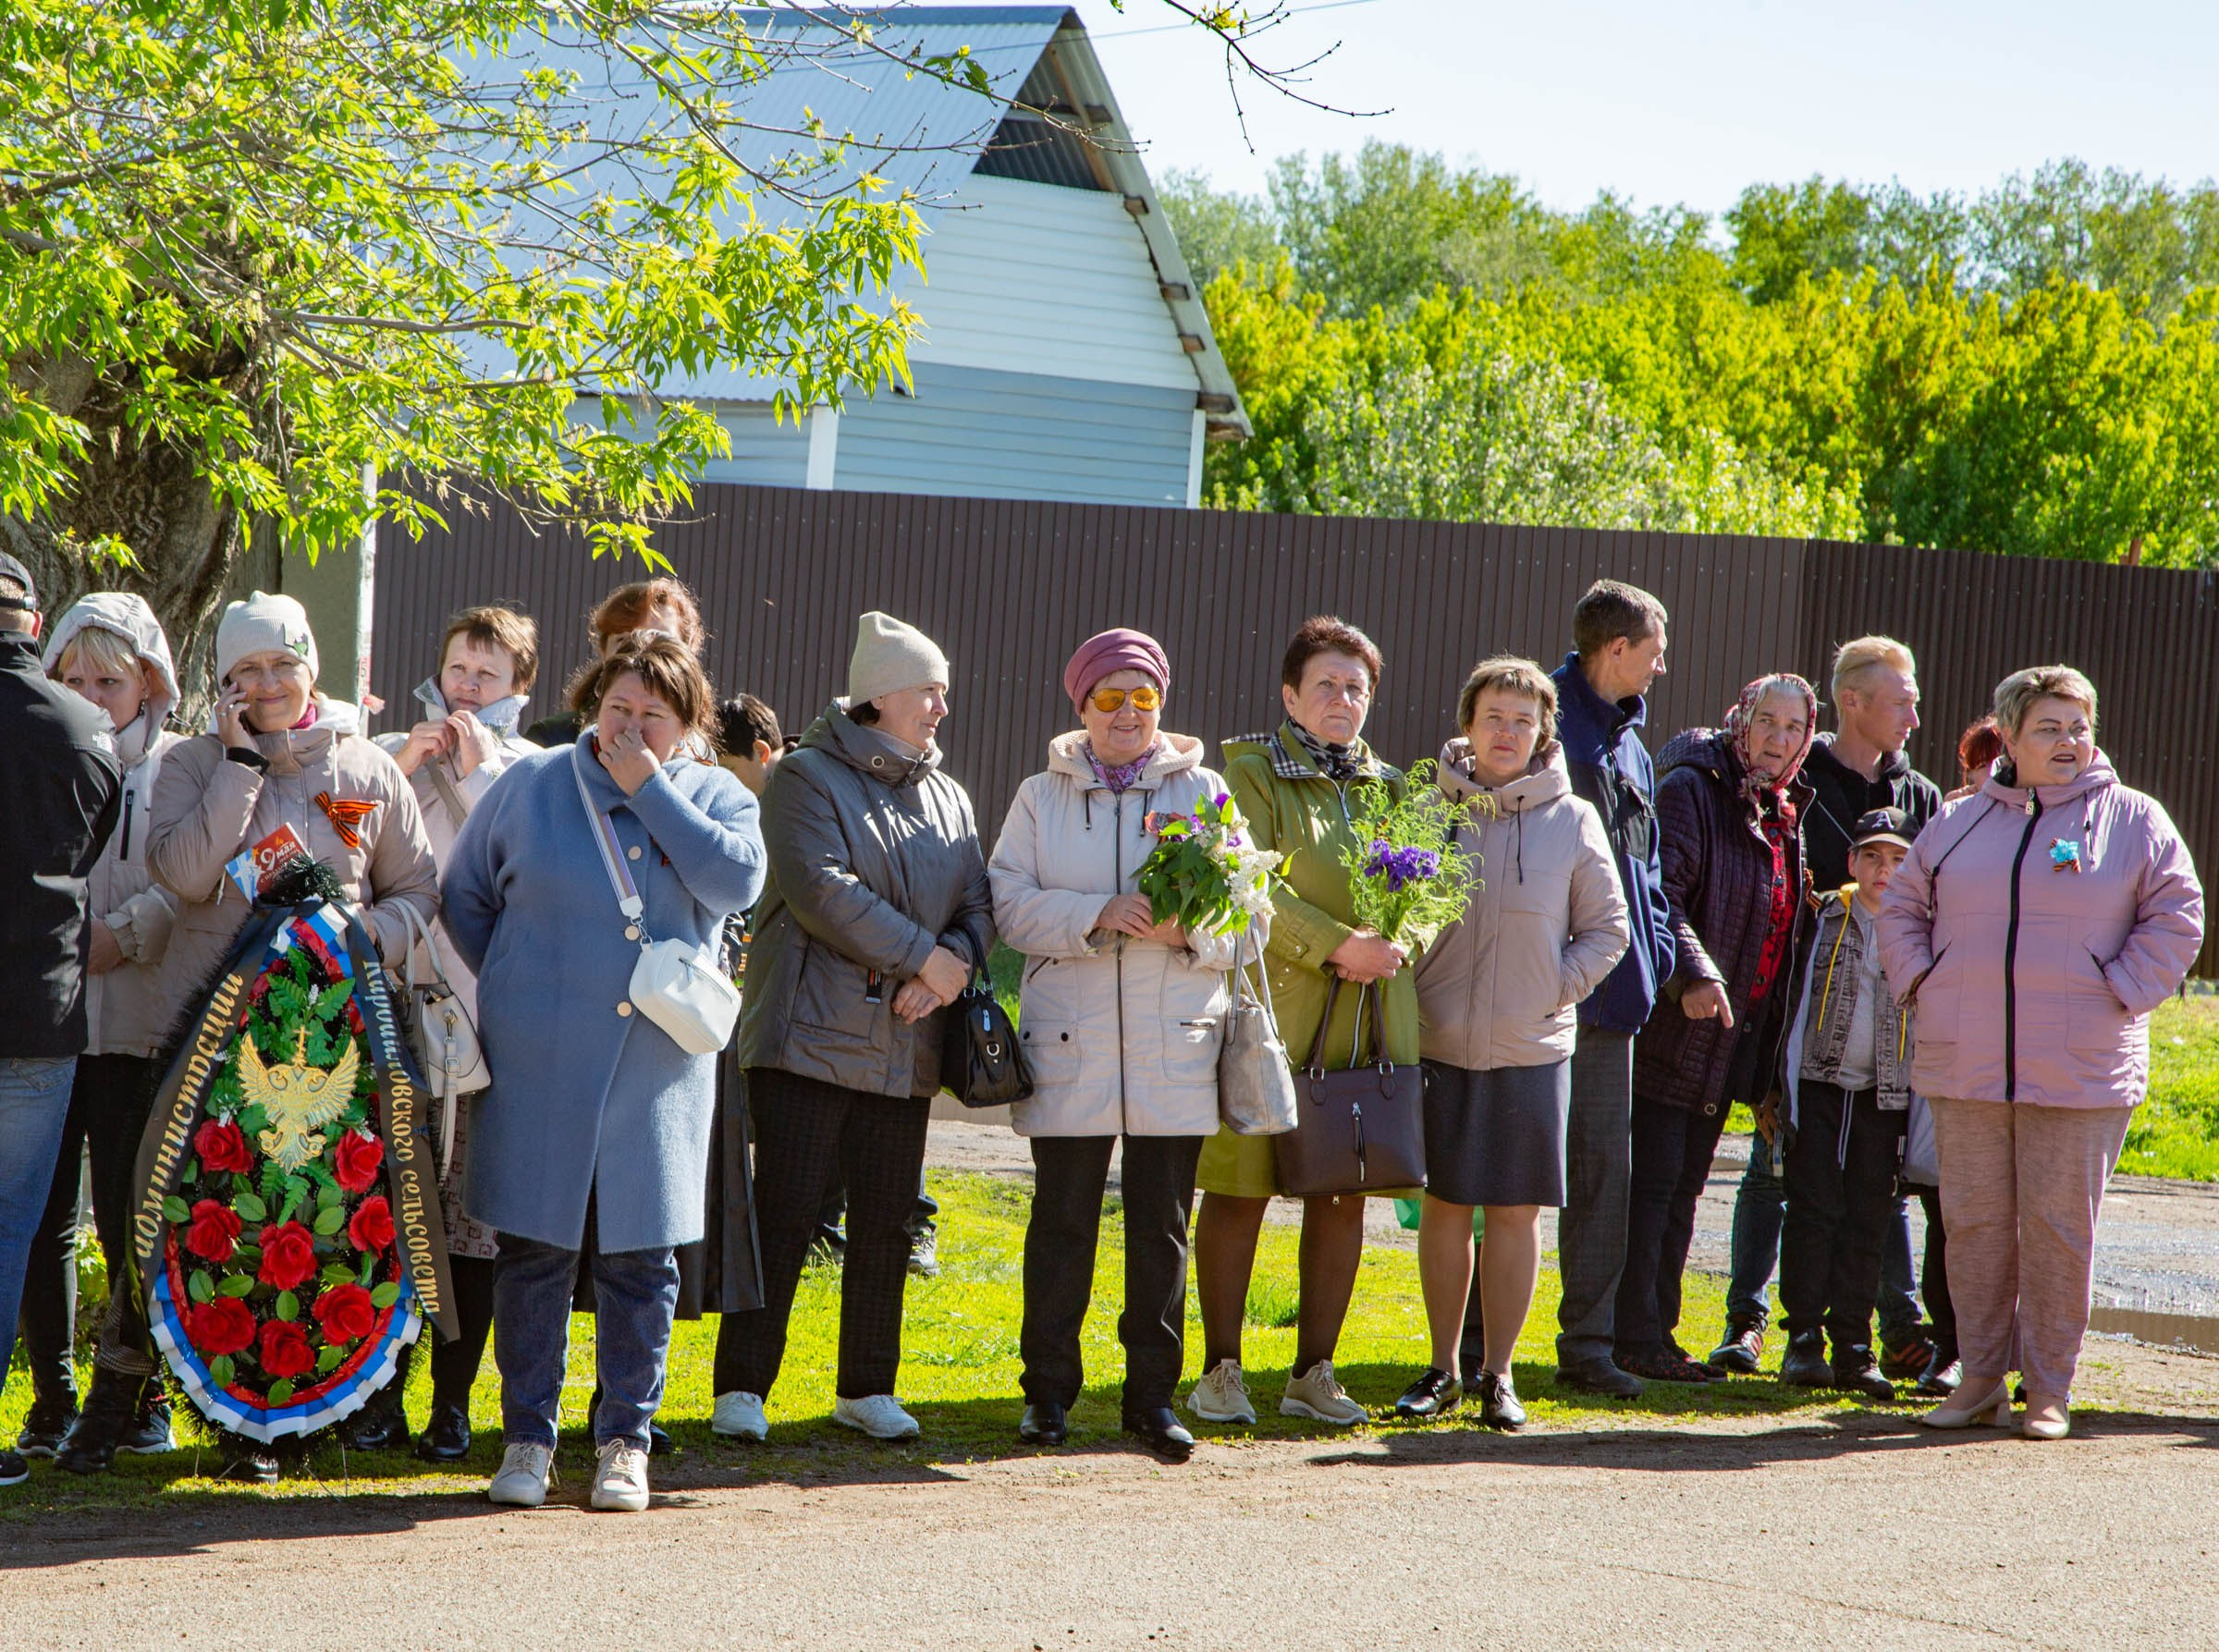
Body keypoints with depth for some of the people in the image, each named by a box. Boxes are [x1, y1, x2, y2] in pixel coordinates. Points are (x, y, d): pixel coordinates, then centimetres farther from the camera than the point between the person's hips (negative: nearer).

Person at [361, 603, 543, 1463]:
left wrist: (478, 775, -6)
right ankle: (380, 1389, 9)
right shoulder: (389, 756, 16)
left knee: (475, 1216, -1)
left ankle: (453, 1400, 7)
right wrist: (401, 772, -3)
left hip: (490, 1023, -2)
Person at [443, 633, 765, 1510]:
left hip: (659, 1069, 1)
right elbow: (463, 893, 14)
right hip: (541, 1065, -1)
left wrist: (652, 789, -11)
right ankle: (528, 1438, 10)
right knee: (534, 1249, 1)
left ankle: (625, 1440, 13)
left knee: (642, 1258, 3)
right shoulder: (533, 786, 5)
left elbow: (736, 880, -14)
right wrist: (512, 981, 5)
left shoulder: (717, 797, 7)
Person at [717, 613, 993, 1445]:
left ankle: (867, 1389, 17)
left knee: (885, 1221, 7)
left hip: (903, 1048, 6)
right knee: (783, 1214, -7)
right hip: (810, 1034, -6)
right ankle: (741, 1389, -3)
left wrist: (949, 972, -10)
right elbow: (821, 890, -16)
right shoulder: (806, 779, -3)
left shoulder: (947, 798, 17)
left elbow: (978, 906, 11)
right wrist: (923, 956, -15)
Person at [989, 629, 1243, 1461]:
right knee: (1062, 1221, 1)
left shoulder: (1203, 793, 9)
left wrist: (1188, 930, -15)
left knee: (1162, 1227, 3)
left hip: (1175, 1046, 0)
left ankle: (1154, 1394, 11)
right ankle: (1048, 1391, 11)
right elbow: (1011, 904, -2)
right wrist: (1097, 916, -17)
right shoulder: (1042, 798, 9)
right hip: (1070, 1042, 0)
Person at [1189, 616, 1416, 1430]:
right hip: (1269, 1010, -5)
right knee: (1240, 1189, -2)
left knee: (1343, 1193, 6)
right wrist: (1336, 944, -20)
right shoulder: (1248, 770, -1)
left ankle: (1313, 1372, 15)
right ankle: (1221, 1370, 7)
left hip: (1366, 1020, 5)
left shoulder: (1388, 788, 17)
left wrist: (1393, 944, -5)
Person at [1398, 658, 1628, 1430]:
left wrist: (1555, 989, -4)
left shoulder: (1573, 822, 2)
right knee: (1444, 1206, 6)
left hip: (1532, 1048, 0)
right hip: (1439, 1042, 0)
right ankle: (1442, 1369, 17)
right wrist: (1407, 988, -3)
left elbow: (1606, 930, 8)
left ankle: (1498, 1374, 12)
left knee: (1515, 1211, 2)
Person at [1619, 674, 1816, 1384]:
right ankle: (1635, 1339, -4)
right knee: (1652, 1184, -7)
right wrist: (1693, 973, -31)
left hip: (1726, 1047, 8)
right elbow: (1660, 892, -19)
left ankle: (1655, 1335, 16)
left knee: (1683, 1191, 11)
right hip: (1670, 1032, -8)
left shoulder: (1782, 814, 16)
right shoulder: (1692, 789, -10)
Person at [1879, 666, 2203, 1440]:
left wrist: (2119, 994, -6)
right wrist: (1923, 986, 6)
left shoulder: (2133, 821, 5)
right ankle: (1980, 1381, 13)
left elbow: (2175, 919, 3)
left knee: (2058, 1226, -1)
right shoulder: (1958, 822, 13)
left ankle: (2048, 1390, 7)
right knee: (1973, 1222, 4)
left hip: (2080, 1071, -3)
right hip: (1966, 1068, 3)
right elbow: (1902, 908, 19)